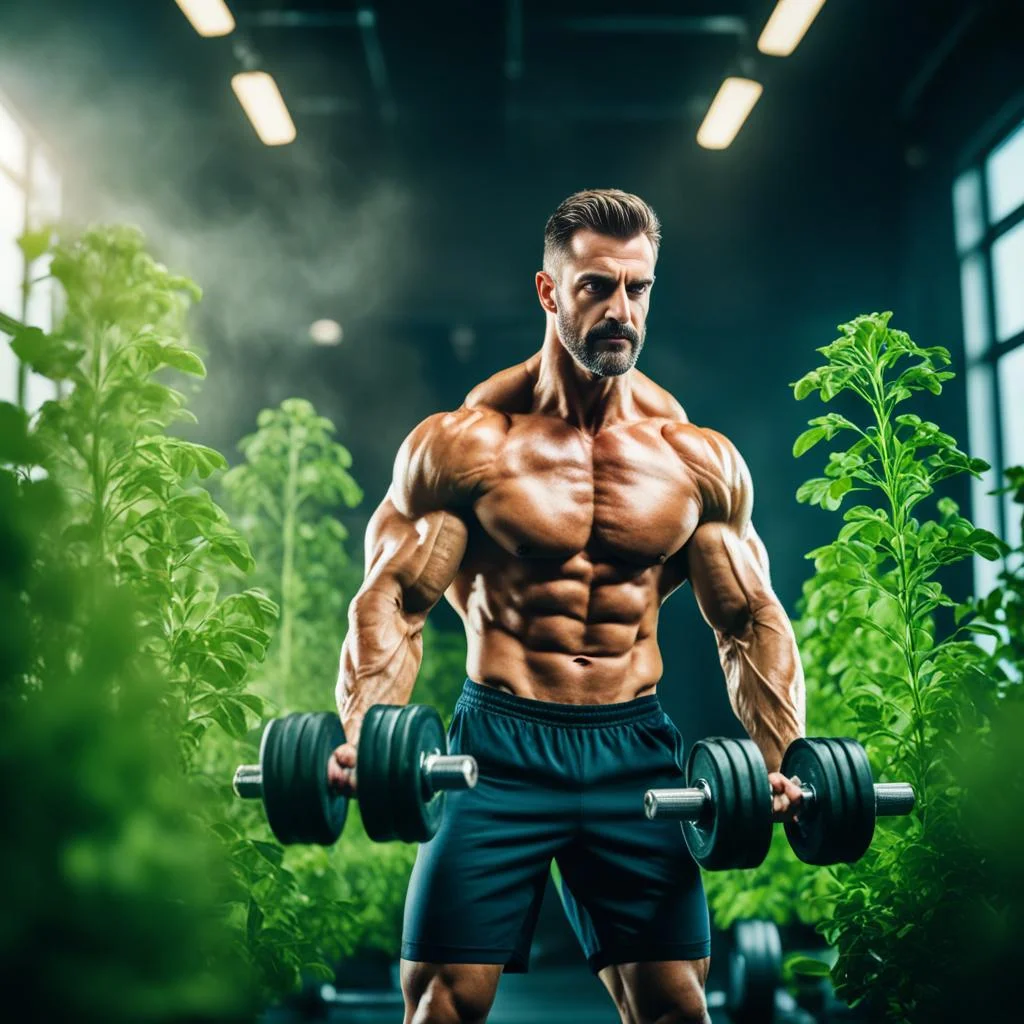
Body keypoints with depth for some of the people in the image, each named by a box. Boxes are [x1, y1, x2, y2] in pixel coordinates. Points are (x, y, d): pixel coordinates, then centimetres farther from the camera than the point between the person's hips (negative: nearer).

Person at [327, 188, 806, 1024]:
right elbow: (392, 603, -6)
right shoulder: (464, 443, -4)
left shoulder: (700, 460, 5)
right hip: (500, 746, -2)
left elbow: (752, 620, 10)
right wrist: (363, 736, -22)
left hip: (635, 749, 3)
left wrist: (787, 757, -3)